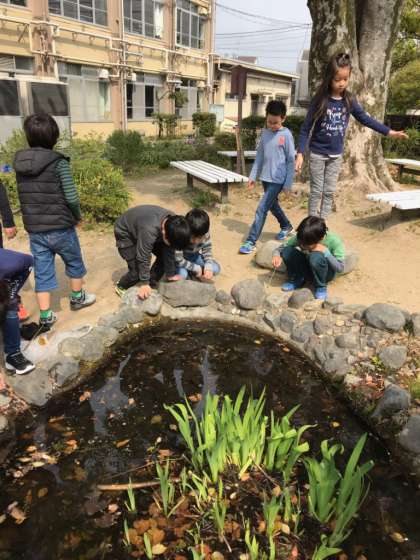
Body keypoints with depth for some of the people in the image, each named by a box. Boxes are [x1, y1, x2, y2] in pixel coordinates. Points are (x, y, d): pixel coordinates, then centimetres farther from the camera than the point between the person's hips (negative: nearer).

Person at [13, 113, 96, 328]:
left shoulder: (19, 162, 3)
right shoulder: (58, 162, -15)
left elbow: (24, 196, 8)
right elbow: (71, 197, -17)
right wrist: (77, 216, 1)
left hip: (33, 229, 5)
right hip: (60, 227, -4)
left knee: (42, 272, 11)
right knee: (74, 262, 20)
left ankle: (45, 316, 16)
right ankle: (77, 297, 37)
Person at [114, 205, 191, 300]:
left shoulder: (172, 223, -23)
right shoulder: (149, 231, -43)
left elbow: (169, 253, -12)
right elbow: (143, 258, -32)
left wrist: (170, 274, -7)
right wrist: (144, 284, -22)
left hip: (140, 228, 7)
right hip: (125, 233, -6)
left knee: (164, 255, -4)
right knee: (137, 271, -13)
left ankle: (151, 285, 15)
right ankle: (121, 287, 16)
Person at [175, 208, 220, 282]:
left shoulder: (205, 234, -22)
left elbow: (207, 251, -9)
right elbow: (179, 260, -31)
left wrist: (208, 268, -26)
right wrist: (197, 269, -25)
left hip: (194, 256, 4)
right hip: (178, 258, -4)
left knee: (216, 268, -14)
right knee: (182, 273, -35)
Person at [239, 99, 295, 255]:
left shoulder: (286, 135, -10)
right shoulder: (265, 133, 6)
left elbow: (291, 160, -8)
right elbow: (259, 156, 12)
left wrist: (288, 183, -10)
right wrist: (253, 176, 8)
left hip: (278, 179, -7)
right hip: (265, 177, 7)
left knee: (261, 209, -11)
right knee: (272, 205, 20)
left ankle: (251, 241, -6)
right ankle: (287, 227, 44)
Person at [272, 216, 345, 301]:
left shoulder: (333, 240, -26)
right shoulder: (301, 238, -18)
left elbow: (340, 268, -23)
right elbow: (280, 248, -10)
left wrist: (326, 252, -33)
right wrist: (276, 255, -34)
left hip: (326, 273, -3)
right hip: (307, 269, 3)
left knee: (316, 256, -38)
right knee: (287, 251, -23)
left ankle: (321, 286, -11)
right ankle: (296, 280, 1)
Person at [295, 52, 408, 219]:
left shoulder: (349, 100, -1)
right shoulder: (320, 100, -12)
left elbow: (365, 118, 8)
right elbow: (306, 128, -10)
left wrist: (389, 132, 6)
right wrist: (300, 153, -18)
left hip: (336, 155, 4)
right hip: (317, 153, -4)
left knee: (329, 192, 8)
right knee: (316, 192, 2)